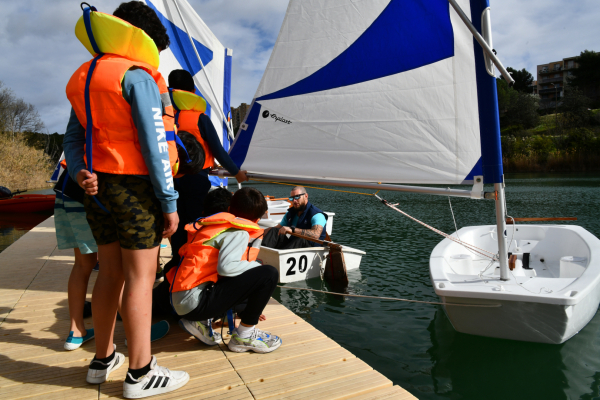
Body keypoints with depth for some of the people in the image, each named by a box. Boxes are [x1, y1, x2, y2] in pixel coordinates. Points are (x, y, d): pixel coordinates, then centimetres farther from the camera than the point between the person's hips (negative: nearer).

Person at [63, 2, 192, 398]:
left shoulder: (86, 78, 17)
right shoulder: (137, 76, -11)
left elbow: (74, 138, 12)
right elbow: (153, 144, -17)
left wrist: (81, 172, -3)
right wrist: (170, 202, -14)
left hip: (98, 187, 8)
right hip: (134, 187, -8)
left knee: (110, 273, 16)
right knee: (140, 277, -2)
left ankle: (103, 359, 30)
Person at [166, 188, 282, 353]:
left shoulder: (211, 226, 19)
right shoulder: (239, 232, -8)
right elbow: (225, 267, -25)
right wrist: (256, 266, -4)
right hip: (195, 302, -9)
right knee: (268, 274, -12)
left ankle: (201, 322, 14)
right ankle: (244, 336, 2)